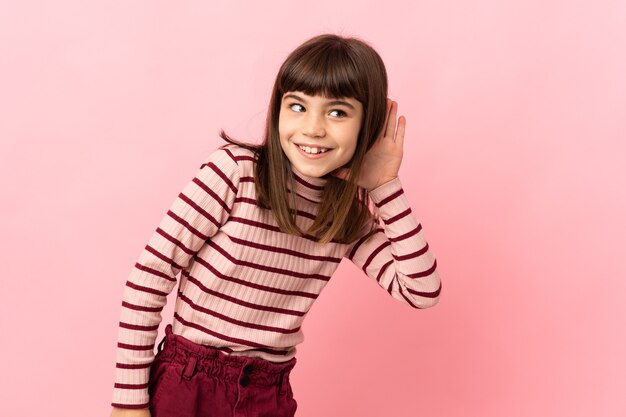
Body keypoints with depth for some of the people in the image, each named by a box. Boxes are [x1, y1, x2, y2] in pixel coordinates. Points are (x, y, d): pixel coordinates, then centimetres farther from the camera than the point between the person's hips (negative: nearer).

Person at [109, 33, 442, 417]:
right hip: (187, 384, -4)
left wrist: (385, 186, -11)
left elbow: (423, 291, -7)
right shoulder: (236, 169, -15)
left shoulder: (353, 212, -1)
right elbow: (151, 275, -14)